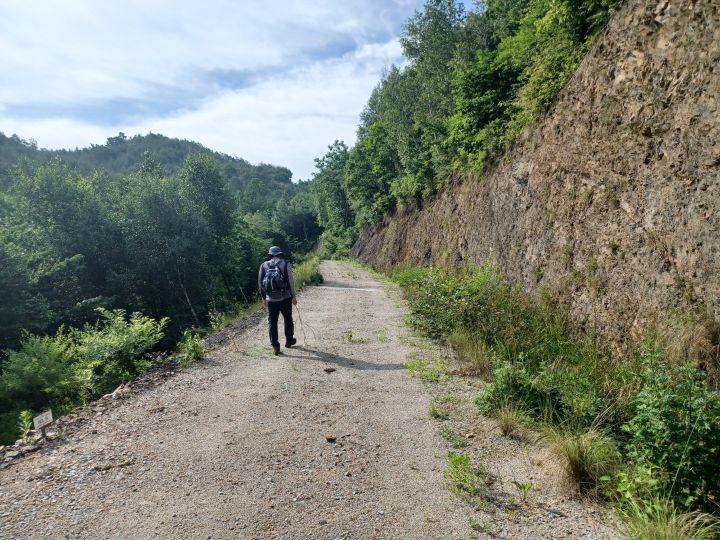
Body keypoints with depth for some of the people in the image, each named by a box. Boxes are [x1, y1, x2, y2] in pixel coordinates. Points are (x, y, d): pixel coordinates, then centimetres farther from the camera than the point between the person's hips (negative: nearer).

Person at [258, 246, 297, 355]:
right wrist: (293, 296, 1)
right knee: (288, 320, 17)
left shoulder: (264, 265, 6)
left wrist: (264, 297, 17)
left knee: (272, 322, 7)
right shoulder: (285, 264, -1)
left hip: (271, 299, 1)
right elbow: (290, 281, -5)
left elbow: (260, 282, 8)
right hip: (285, 298, -1)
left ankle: (275, 346, 4)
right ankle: (289, 340, 31)